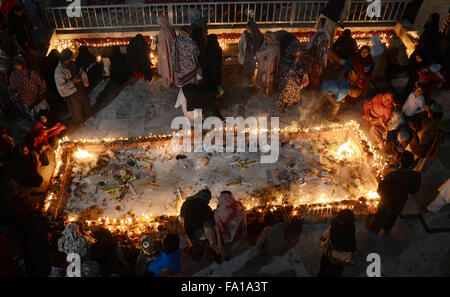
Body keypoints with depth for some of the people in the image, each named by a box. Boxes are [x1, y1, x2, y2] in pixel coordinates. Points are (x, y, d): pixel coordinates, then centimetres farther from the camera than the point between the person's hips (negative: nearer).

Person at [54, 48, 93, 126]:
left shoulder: (72, 64, -10)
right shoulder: (59, 72, -30)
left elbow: (81, 72, 5)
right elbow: (61, 86, -27)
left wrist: (84, 80, -9)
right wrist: (73, 82, -29)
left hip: (80, 87, 7)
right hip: (72, 92, -7)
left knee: (86, 101, 28)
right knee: (76, 108, 15)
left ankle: (88, 114, 57)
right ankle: (78, 121, 42)